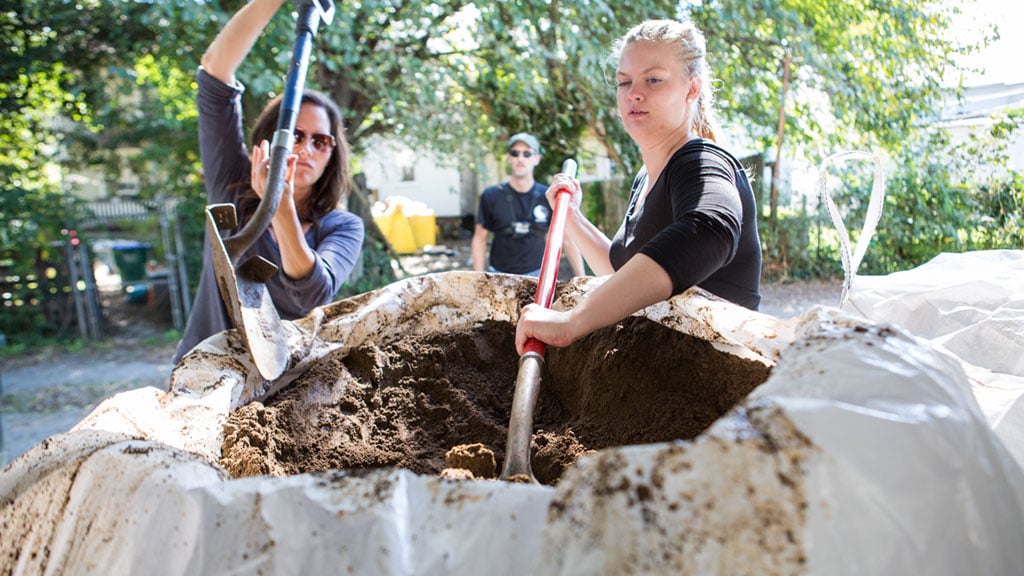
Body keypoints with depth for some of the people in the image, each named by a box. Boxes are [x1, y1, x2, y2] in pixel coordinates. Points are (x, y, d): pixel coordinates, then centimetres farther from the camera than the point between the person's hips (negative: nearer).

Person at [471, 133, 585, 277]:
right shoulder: (491, 196, -1)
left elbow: (568, 241, 1)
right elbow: (479, 239, 5)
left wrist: (581, 280, -5)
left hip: (537, 274, 0)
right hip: (500, 274, 0)